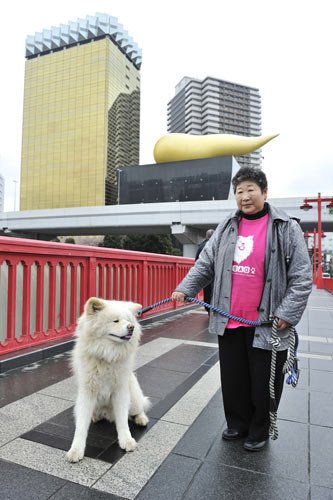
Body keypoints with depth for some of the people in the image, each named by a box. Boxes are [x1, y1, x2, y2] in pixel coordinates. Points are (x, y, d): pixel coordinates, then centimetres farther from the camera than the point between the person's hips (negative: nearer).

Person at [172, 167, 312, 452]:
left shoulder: (286, 228, -5)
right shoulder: (227, 228, 7)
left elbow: (302, 276, -6)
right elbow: (205, 264, 9)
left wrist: (287, 313, -12)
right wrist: (185, 288, -3)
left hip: (265, 323, -3)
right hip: (229, 321, 4)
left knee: (263, 382, 12)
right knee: (232, 378, 17)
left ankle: (259, 432, 37)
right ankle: (237, 424, 41)